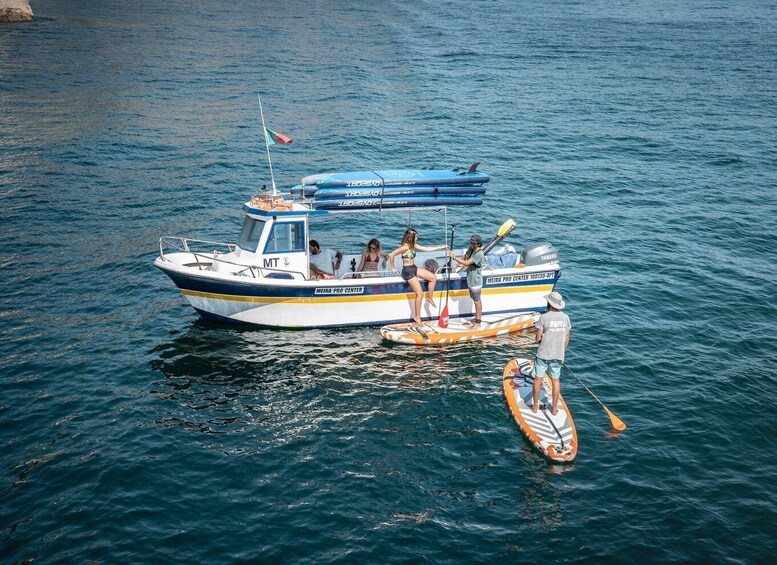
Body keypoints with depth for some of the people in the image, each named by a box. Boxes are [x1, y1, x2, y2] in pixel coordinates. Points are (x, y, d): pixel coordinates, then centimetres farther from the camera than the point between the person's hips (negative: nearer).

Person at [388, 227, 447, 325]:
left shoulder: (413, 245, 8)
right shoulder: (405, 247, -20)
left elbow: (426, 249, 13)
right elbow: (391, 255, -23)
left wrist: (441, 247, 12)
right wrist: (393, 268, -12)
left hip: (414, 269, 9)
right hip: (408, 271, -9)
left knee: (433, 278, 3)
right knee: (420, 294, -9)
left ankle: (430, 297, 19)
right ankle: (417, 317, 0)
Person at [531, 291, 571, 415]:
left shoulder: (544, 317, -15)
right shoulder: (565, 317, -2)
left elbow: (538, 338, -13)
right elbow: (567, 338, 5)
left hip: (543, 354, -3)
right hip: (558, 355, 4)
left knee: (537, 379, 11)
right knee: (555, 380, 15)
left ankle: (535, 406, 20)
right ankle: (554, 408, 20)